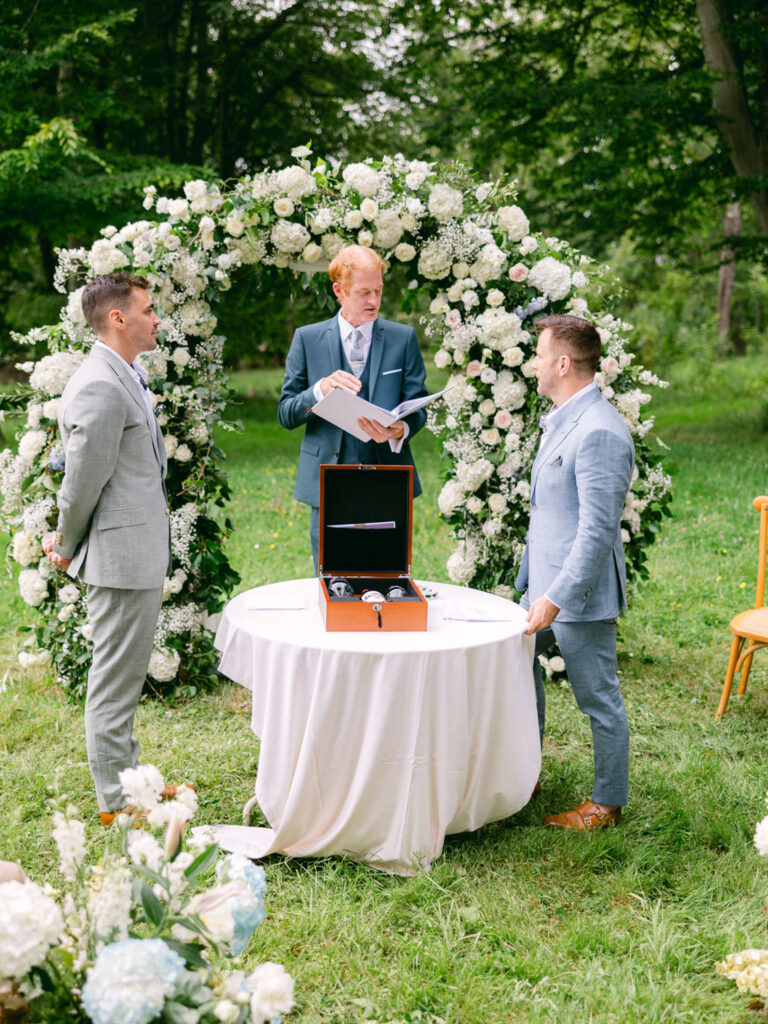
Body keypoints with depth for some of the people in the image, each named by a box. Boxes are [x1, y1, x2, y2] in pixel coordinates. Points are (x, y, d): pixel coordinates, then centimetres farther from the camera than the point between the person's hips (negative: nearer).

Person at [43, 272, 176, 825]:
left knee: (126, 676, 20)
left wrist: (67, 541, 18)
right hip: (121, 556, -10)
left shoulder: (127, 377, 13)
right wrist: (68, 546, -2)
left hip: (143, 551, 10)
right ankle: (115, 802, 13)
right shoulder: (100, 387, -21)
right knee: (114, 681, 2)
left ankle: (128, 778, 34)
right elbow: (82, 482, -17)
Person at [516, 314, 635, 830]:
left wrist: (557, 597, -25)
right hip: (546, 582, 11)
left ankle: (608, 804, 18)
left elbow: (598, 530, -25)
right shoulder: (561, 420, 11)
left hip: (579, 593, -11)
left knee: (598, 698, 3)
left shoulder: (599, 431, -22)